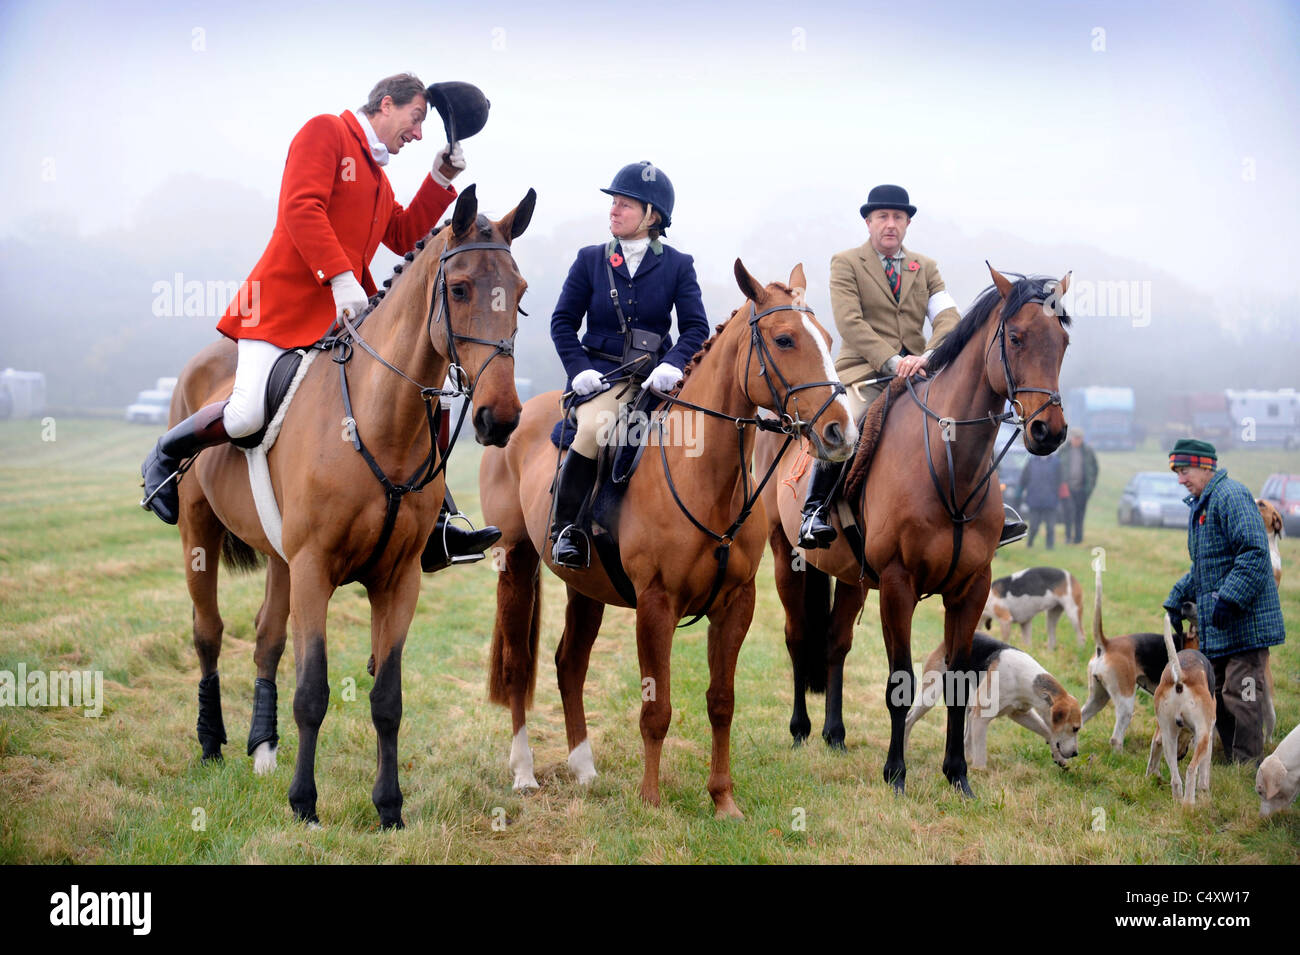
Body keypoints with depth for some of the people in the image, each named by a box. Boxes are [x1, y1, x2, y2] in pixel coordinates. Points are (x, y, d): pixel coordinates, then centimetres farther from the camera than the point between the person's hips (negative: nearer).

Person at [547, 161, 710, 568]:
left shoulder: (677, 265, 7)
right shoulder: (590, 260, 8)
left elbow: (695, 327, 1)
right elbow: (563, 321, 8)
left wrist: (672, 365, -18)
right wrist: (579, 369, -8)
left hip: (654, 376, 1)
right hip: (601, 373, -1)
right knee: (596, 425, -32)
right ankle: (566, 528, -20)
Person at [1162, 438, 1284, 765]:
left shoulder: (1231, 495, -14)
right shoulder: (1199, 504, 18)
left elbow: (1254, 552, -23)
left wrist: (1228, 598, -27)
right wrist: (1177, 598, 17)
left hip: (1245, 622, -10)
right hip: (1216, 627, 10)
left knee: (1240, 694, -8)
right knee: (1219, 693, 14)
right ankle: (1233, 761, 22)